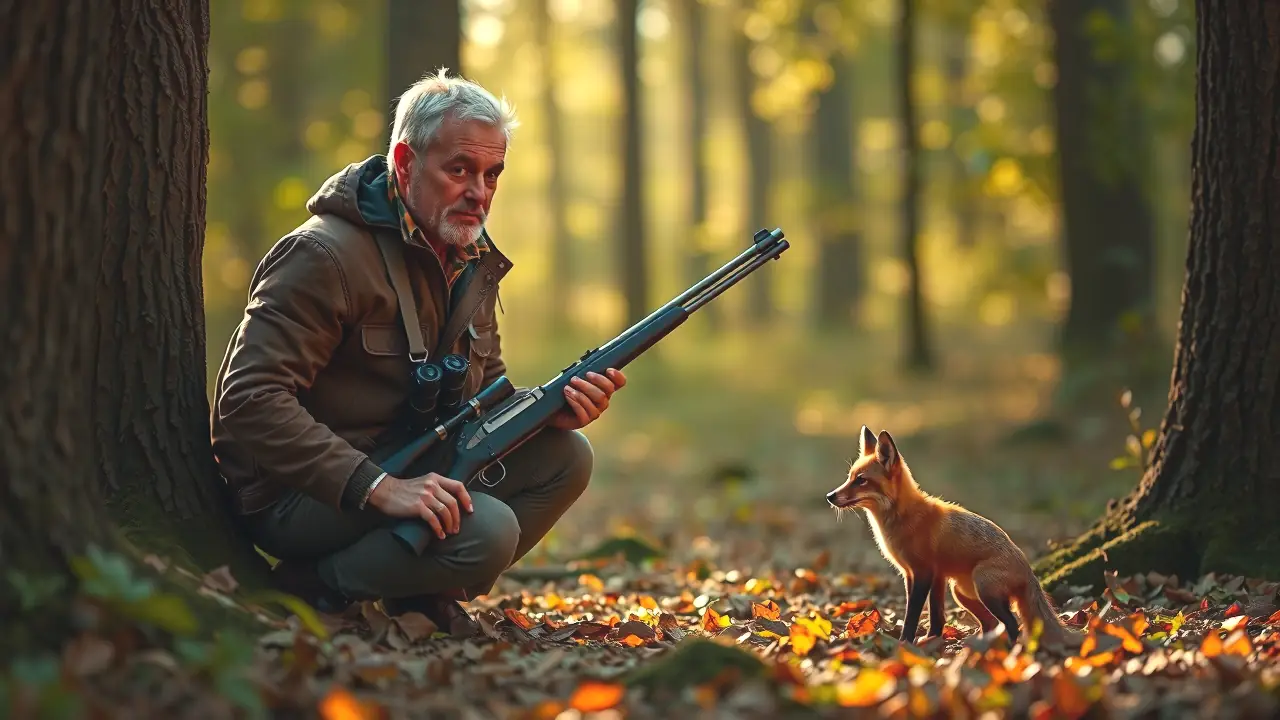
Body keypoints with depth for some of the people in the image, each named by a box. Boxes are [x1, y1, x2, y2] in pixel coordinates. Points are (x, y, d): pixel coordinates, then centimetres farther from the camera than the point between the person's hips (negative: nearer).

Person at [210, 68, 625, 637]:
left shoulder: (472, 262, 9)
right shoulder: (325, 256, -19)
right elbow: (250, 400, -27)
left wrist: (552, 412, -8)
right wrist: (378, 488, -35)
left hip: (404, 472, 9)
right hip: (301, 494, -9)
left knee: (564, 457, -3)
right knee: (486, 530, -28)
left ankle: (424, 595, 1)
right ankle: (316, 587, -10)